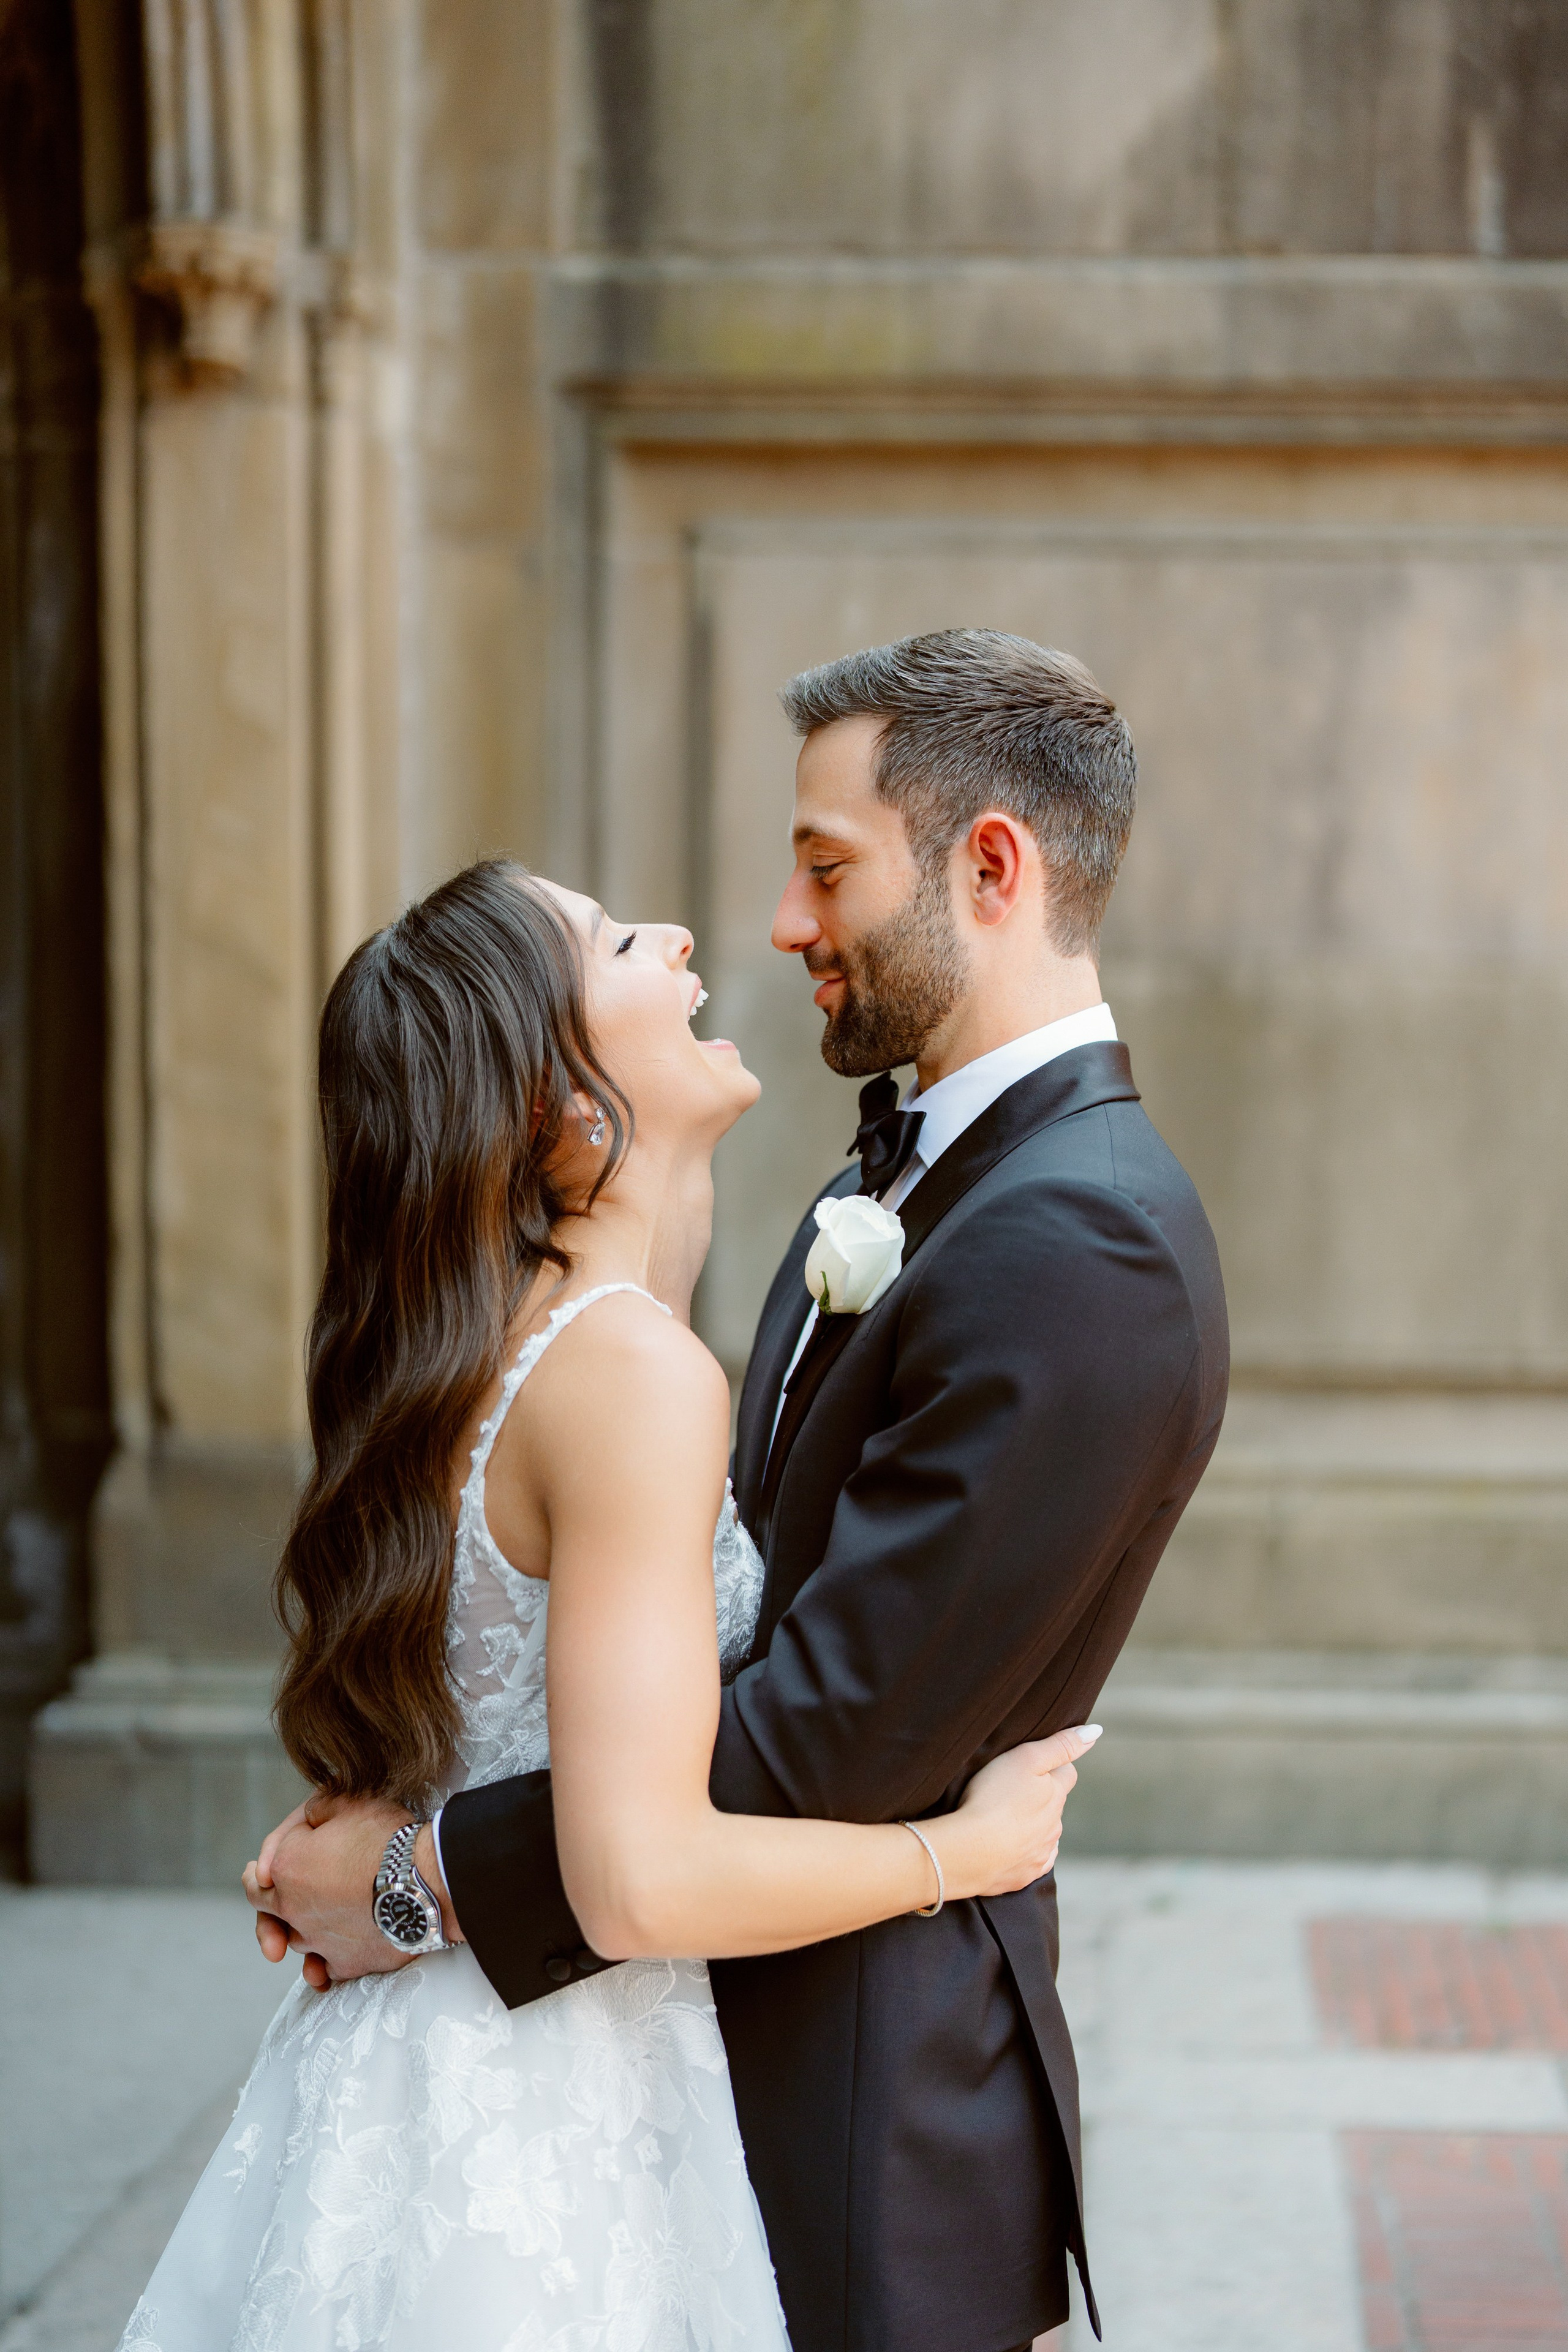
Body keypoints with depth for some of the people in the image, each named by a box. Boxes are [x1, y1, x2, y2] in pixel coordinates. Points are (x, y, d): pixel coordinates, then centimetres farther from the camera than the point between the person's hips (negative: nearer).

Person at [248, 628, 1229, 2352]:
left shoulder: (1084, 1250, -22)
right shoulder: (897, 1181, 11)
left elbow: (841, 1733, -24)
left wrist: (430, 1878, -18)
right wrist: (406, 1802, -2)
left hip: (865, 2127, -9)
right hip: (743, 2042, 9)